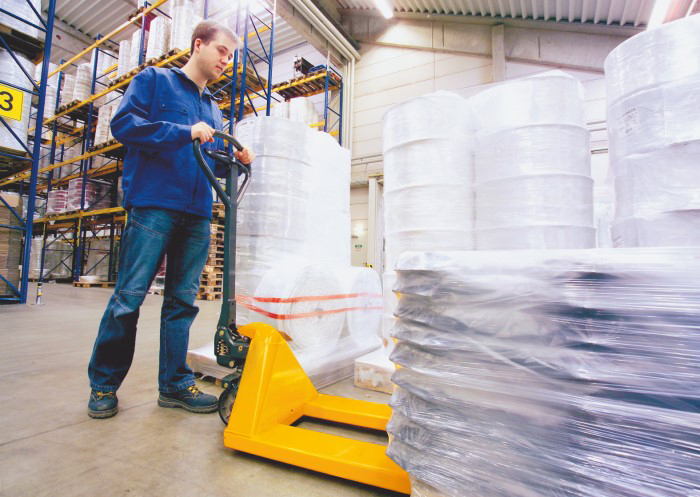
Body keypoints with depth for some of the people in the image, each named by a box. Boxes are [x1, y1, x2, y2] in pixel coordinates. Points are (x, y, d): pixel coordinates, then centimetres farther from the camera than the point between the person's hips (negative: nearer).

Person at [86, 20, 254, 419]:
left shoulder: (214, 108, 25)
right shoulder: (154, 80, 10)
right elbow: (124, 123, -5)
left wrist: (236, 159, 5)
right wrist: (185, 132, -12)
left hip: (198, 215, 6)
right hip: (153, 205, -5)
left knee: (183, 300, 6)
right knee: (129, 296, -2)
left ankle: (175, 383, 16)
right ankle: (104, 384, 17)